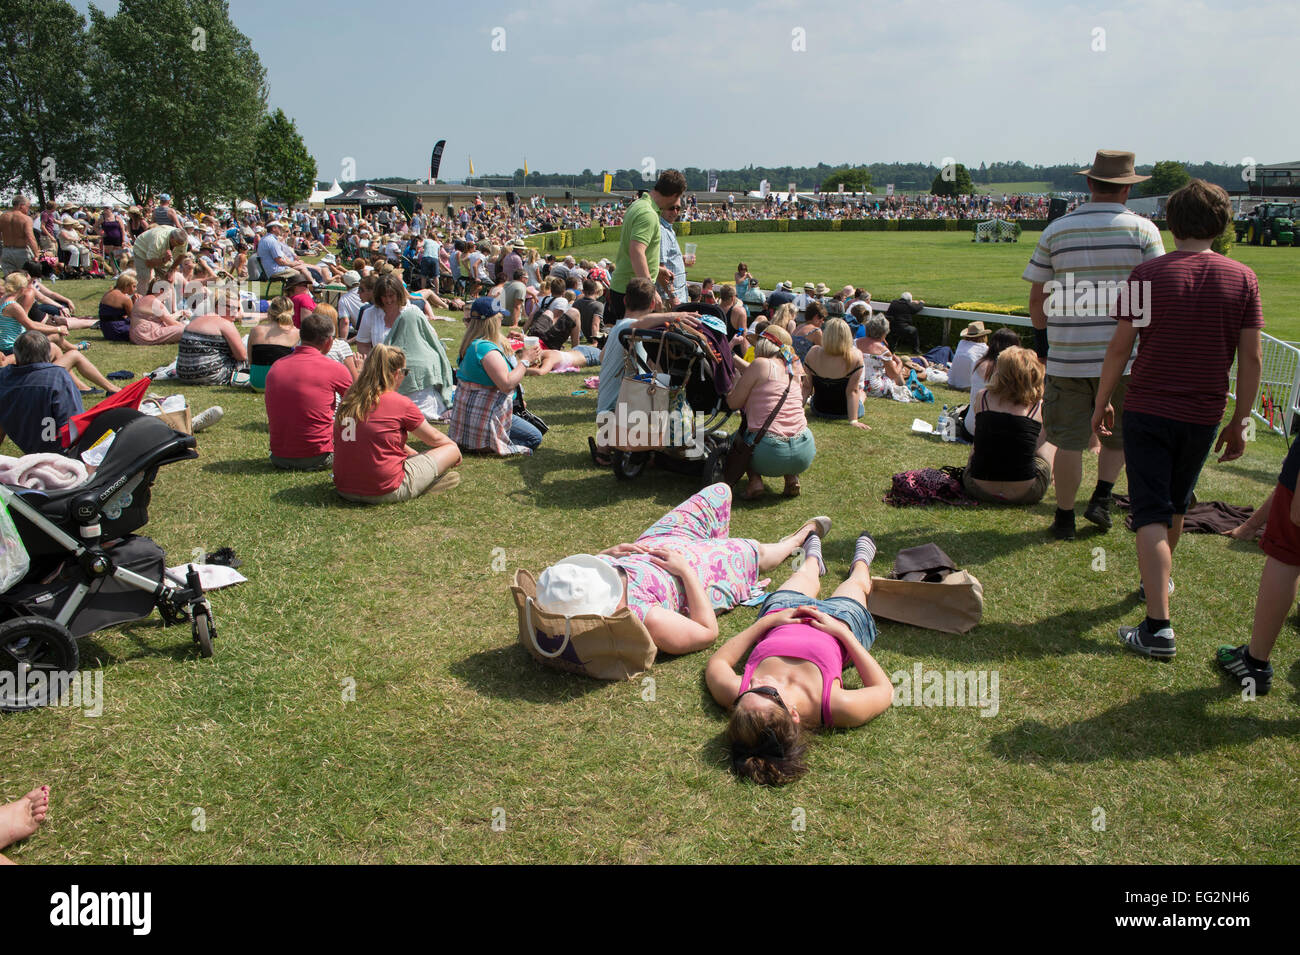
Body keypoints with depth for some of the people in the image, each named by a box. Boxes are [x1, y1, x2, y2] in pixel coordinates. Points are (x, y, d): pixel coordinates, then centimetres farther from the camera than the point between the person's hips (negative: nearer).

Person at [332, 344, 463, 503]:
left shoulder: (348, 400, 5)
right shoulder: (401, 403, -11)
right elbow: (434, 438, 5)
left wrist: (413, 453, 30)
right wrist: (452, 444, 26)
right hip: (384, 493, -7)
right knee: (452, 449, 7)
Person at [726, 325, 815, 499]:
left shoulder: (761, 364, -4)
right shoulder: (794, 368, 15)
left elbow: (733, 403, -2)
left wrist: (737, 379, 18)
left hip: (770, 456, -5)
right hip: (805, 454, 5)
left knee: (739, 435, 29)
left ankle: (755, 481, 3)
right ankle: (792, 478, 15)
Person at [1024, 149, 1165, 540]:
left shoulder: (1056, 230, 3)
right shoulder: (1143, 229, -2)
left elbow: (1037, 298, 6)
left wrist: (1042, 333, 21)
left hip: (1068, 357, 1)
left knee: (1070, 442, 8)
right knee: (1120, 434, 21)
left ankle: (1064, 518, 15)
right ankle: (1101, 498, 12)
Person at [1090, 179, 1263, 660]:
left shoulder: (1149, 273, -8)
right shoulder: (1242, 278, -1)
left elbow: (1120, 346, -7)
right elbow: (1251, 358, 0)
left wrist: (1102, 403, 4)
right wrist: (1239, 421, 8)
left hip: (1147, 410, -3)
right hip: (1202, 416, 3)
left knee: (1152, 515, -2)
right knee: (1175, 505, 23)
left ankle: (1159, 627, -10)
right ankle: (1159, 581, 44)